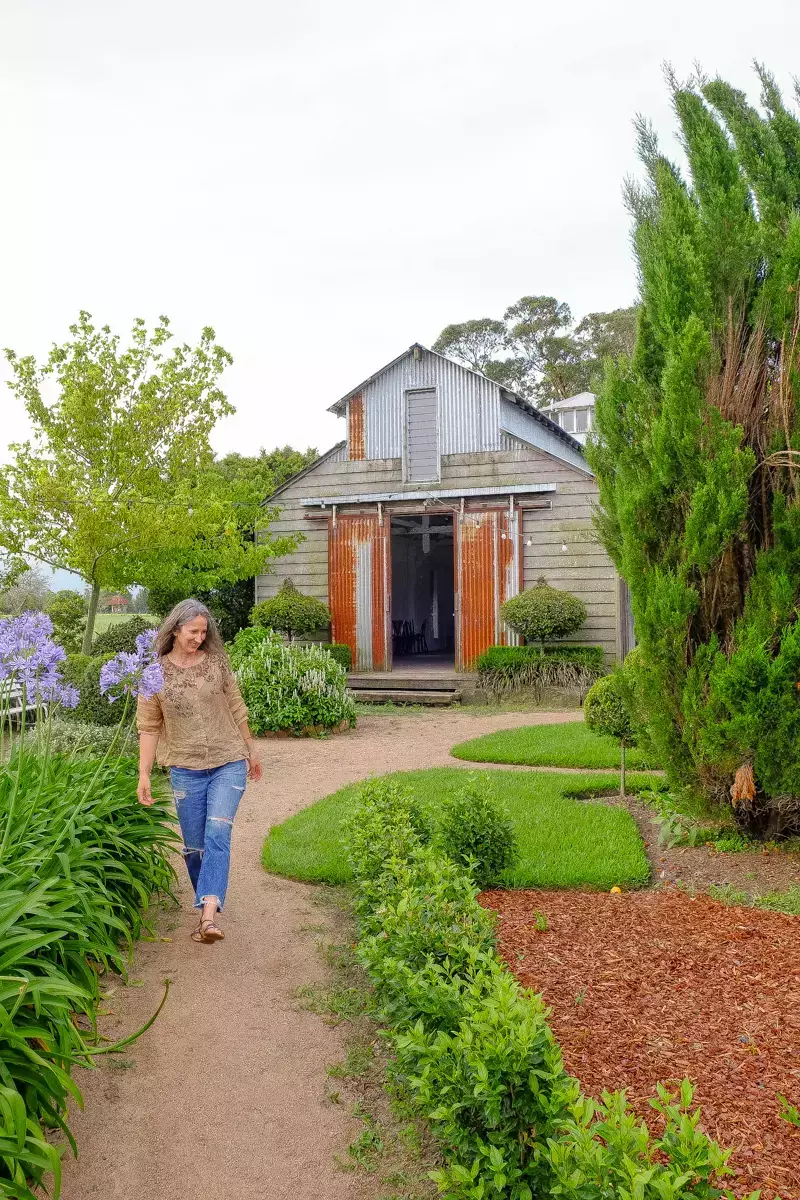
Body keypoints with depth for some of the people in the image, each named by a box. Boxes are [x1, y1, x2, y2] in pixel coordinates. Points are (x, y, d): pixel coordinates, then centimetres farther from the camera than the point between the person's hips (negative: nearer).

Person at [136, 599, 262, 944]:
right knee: (194, 846, 8)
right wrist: (144, 774, -5)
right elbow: (149, 727, 0)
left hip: (228, 763, -1)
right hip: (185, 770, 1)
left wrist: (251, 751, 16)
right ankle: (207, 910, 26)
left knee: (217, 834, -16)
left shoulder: (216, 662, -1)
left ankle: (209, 915, -22)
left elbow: (236, 709, 9)